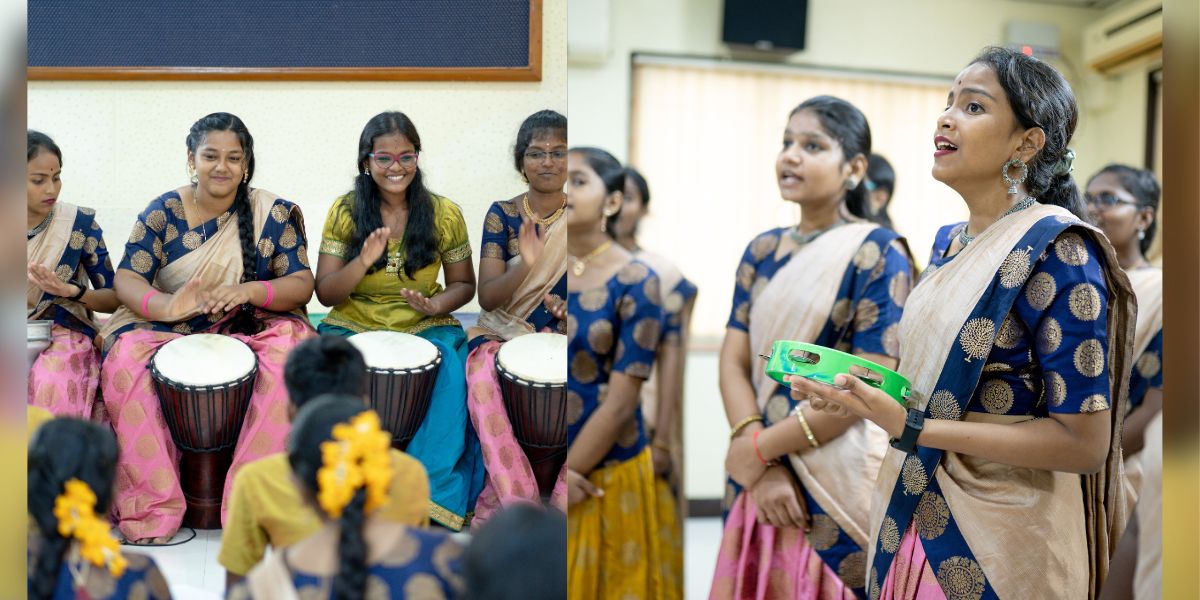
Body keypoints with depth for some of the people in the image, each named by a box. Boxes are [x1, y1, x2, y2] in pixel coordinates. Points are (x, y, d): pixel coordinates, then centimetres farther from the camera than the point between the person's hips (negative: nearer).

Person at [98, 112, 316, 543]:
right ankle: (152, 509, -25)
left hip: (250, 330, 0)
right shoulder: (163, 212, 2)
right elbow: (127, 279, -7)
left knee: (289, 353, -33)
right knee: (125, 355, -30)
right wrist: (163, 306, -31)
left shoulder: (274, 214, 1)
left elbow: (301, 284, -5)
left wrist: (249, 290, -27)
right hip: (171, 331, 1)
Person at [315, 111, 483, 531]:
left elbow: (463, 284, 10)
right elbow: (325, 294, -2)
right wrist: (363, 262, -22)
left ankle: (435, 494, -23)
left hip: (424, 328, 0)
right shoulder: (345, 211, 0)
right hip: (353, 327, 1)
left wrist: (435, 305, -13)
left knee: (453, 374, -31)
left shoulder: (444, 214, 0)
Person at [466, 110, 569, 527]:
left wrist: (569, 310, -17)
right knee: (482, 381, -33)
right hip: (502, 332, 0)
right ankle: (517, 502, -26)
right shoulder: (502, 215, 1)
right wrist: (525, 265, -25)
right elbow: (487, 297, -6)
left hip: (559, 334, 0)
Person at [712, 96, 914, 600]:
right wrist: (759, 459, -14)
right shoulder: (762, 251, 8)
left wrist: (760, 447, -12)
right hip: (760, 478, 5)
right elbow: (734, 359, 1)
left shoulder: (880, 254, -9)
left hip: (839, 482, -5)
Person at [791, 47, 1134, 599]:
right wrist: (864, 393, -2)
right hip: (913, 519, 7)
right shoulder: (949, 242, 8)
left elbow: (1084, 442, -21)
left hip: (994, 551, -7)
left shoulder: (1057, 249, -17)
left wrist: (910, 427, -24)